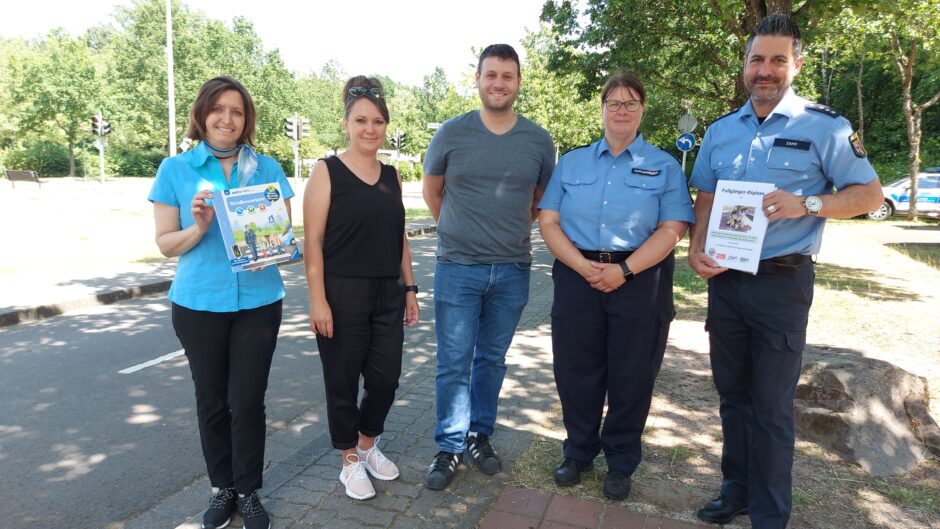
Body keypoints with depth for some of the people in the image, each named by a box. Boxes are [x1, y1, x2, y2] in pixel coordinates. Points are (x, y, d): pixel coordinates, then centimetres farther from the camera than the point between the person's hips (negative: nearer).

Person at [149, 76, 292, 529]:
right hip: (199, 303, 1)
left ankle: (249, 492, 22)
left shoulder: (267, 168, 3)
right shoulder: (175, 169, 1)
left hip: (257, 301, 0)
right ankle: (222, 488, 30)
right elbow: (165, 243, 1)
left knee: (247, 401, 3)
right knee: (211, 399, 11)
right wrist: (198, 228, -18)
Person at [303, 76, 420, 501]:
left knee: (385, 377, 10)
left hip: (388, 294, 5)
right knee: (343, 381, 8)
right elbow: (313, 241, -10)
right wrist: (318, 300, -15)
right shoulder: (327, 172, -6)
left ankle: (369, 446, 36)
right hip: (343, 294, -5)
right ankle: (350, 462, 28)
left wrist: (409, 288, 11)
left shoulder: (391, 176, 10)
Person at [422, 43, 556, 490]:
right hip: (458, 269, -1)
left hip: (512, 270, 2)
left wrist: (512, 232, 12)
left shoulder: (538, 140, 2)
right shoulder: (451, 134, -2)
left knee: (492, 359, 14)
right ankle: (450, 446, 18)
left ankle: (480, 436, 30)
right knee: (454, 363, 2)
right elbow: (432, 191, 11)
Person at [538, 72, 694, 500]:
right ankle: (579, 452, 30)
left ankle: (621, 462, 28)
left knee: (630, 376, 8)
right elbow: (548, 222, 2)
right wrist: (581, 265, -13)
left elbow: (671, 230, -6)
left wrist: (623, 270, -17)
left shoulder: (664, 166, 4)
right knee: (576, 370, 9)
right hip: (577, 277, 2)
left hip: (640, 283, -1)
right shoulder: (572, 162, 10)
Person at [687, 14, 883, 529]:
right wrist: (696, 248, -4)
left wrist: (806, 204, -20)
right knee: (732, 394, 15)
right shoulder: (720, 131, 9)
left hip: (781, 281, -4)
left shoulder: (823, 126, -4)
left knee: (772, 407, 3)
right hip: (724, 279, 5)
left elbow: (870, 194, -3)